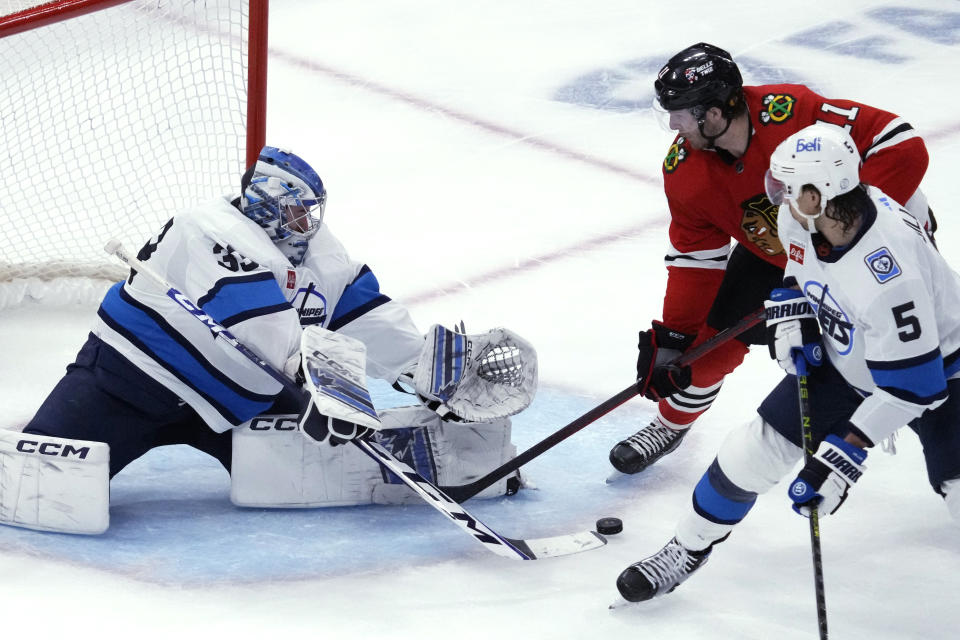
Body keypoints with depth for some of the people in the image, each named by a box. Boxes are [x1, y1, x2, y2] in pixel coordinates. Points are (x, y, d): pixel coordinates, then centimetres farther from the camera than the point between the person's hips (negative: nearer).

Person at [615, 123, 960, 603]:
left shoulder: (888, 270, -41)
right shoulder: (801, 218, -19)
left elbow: (910, 386, -36)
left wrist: (841, 456, -36)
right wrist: (791, 315, -6)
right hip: (845, 360, 6)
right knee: (755, 450, 1)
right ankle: (688, 549, 23)